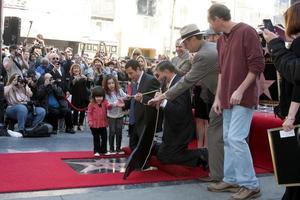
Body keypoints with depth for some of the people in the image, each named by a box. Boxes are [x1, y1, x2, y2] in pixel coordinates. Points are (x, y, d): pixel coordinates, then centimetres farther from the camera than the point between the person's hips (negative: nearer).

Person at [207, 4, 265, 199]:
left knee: (237, 138, -13)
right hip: (227, 99, 8)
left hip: (243, 97, -8)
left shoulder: (247, 32, -9)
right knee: (228, 139, 10)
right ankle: (231, 179, 20)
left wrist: (240, 90, -18)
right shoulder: (221, 40, 14)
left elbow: (258, 65, -14)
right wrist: (218, 97, 12)